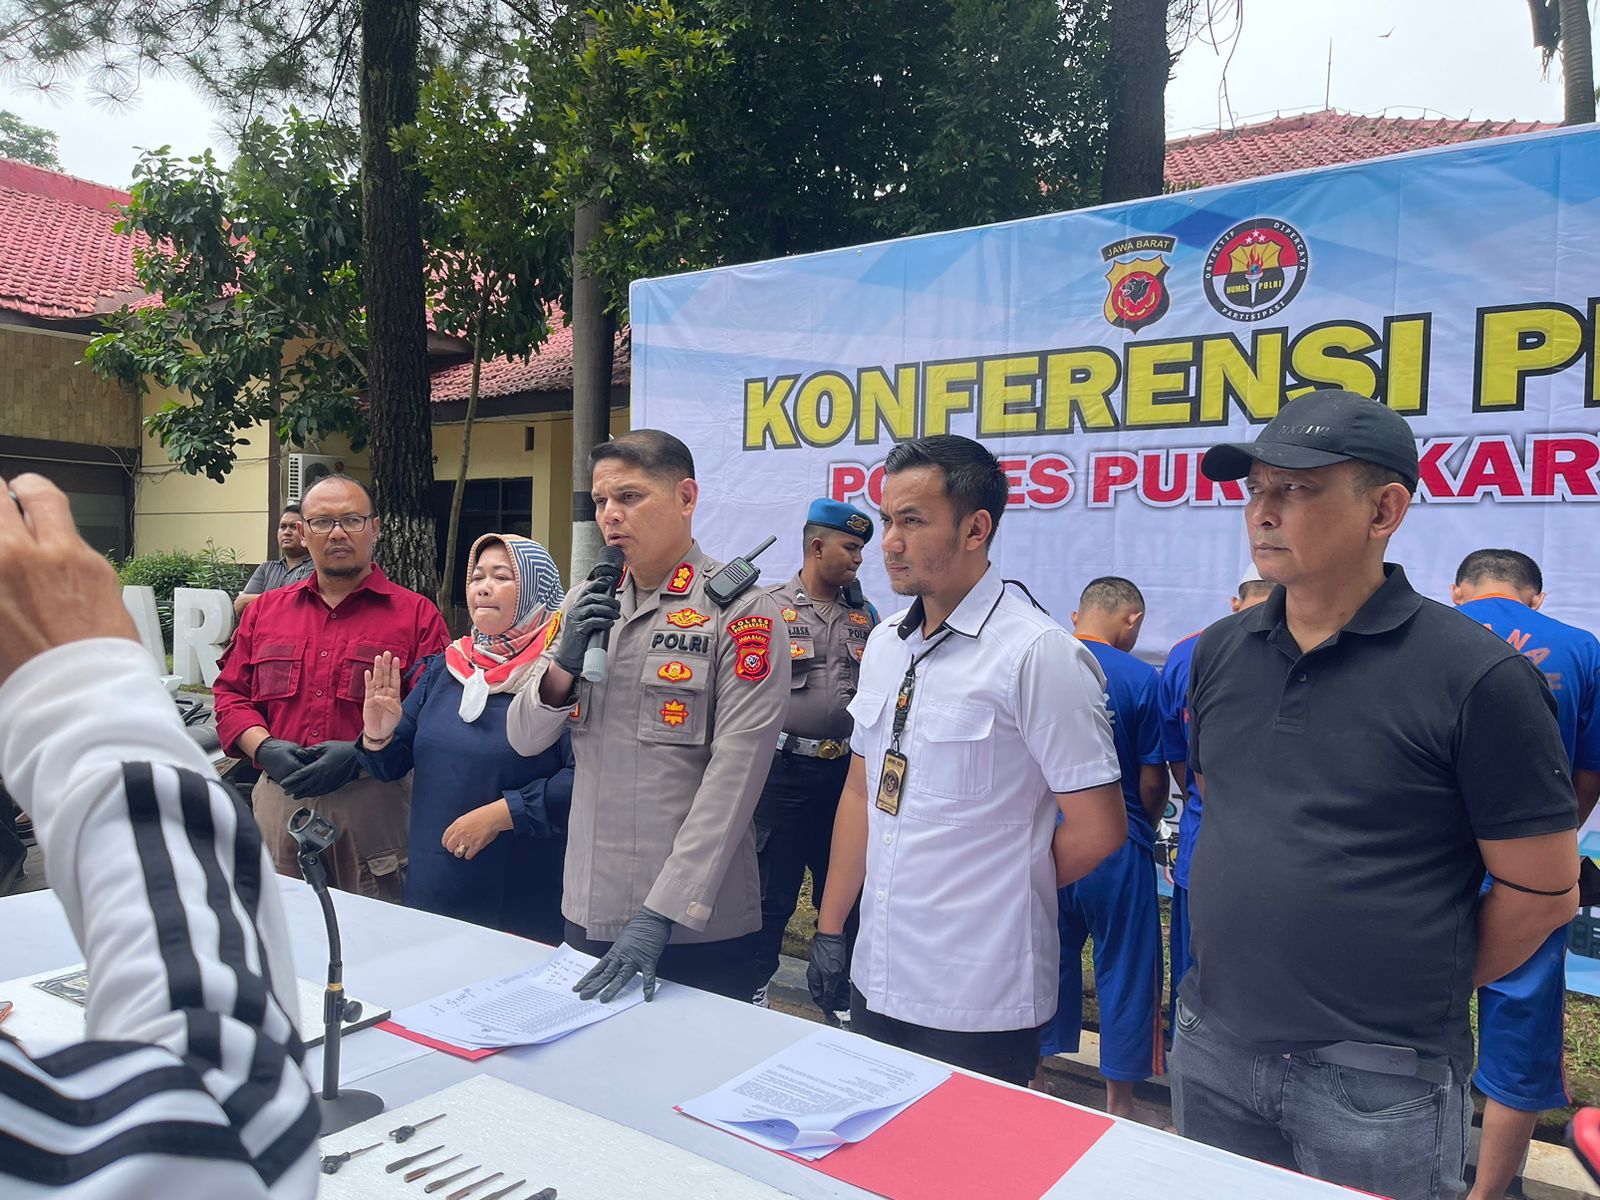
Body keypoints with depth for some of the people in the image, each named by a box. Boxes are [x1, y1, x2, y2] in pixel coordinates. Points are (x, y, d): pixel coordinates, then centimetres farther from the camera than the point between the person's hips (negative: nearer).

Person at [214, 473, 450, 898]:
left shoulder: (416, 614, 0)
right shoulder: (265, 610, 14)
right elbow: (230, 695, 13)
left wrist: (362, 756, -18)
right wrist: (264, 747, -6)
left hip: (375, 805, -3)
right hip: (278, 801, 3)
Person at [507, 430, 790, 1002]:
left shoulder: (740, 611, -11)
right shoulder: (586, 602, 6)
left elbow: (732, 779, -16)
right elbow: (525, 738, 7)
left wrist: (663, 912, -21)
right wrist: (564, 663, -12)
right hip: (587, 911, 5)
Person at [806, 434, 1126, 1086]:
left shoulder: (1038, 654, -16)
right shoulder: (885, 644, 6)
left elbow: (1098, 829, -13)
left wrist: (1009, 892, 2)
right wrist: (830, 929, 12)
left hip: (978, 1003, -7)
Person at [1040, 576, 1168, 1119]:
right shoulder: (1140, 679, -12)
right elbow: (1153, 779, -8)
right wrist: (1145, 827, 11)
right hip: (1115, 849, -4)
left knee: (1049, 963, 18)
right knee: (1124, 972, 11)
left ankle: (1036, 1080, 30)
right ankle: (1118, 1105, 22)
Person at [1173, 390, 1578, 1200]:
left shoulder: (1476, 676, -14)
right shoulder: (1219, 654, 1)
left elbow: (1542, 892, -8)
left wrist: (1420, 996, 2)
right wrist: (1249, 958, 11)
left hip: (1378, 1082, -4)